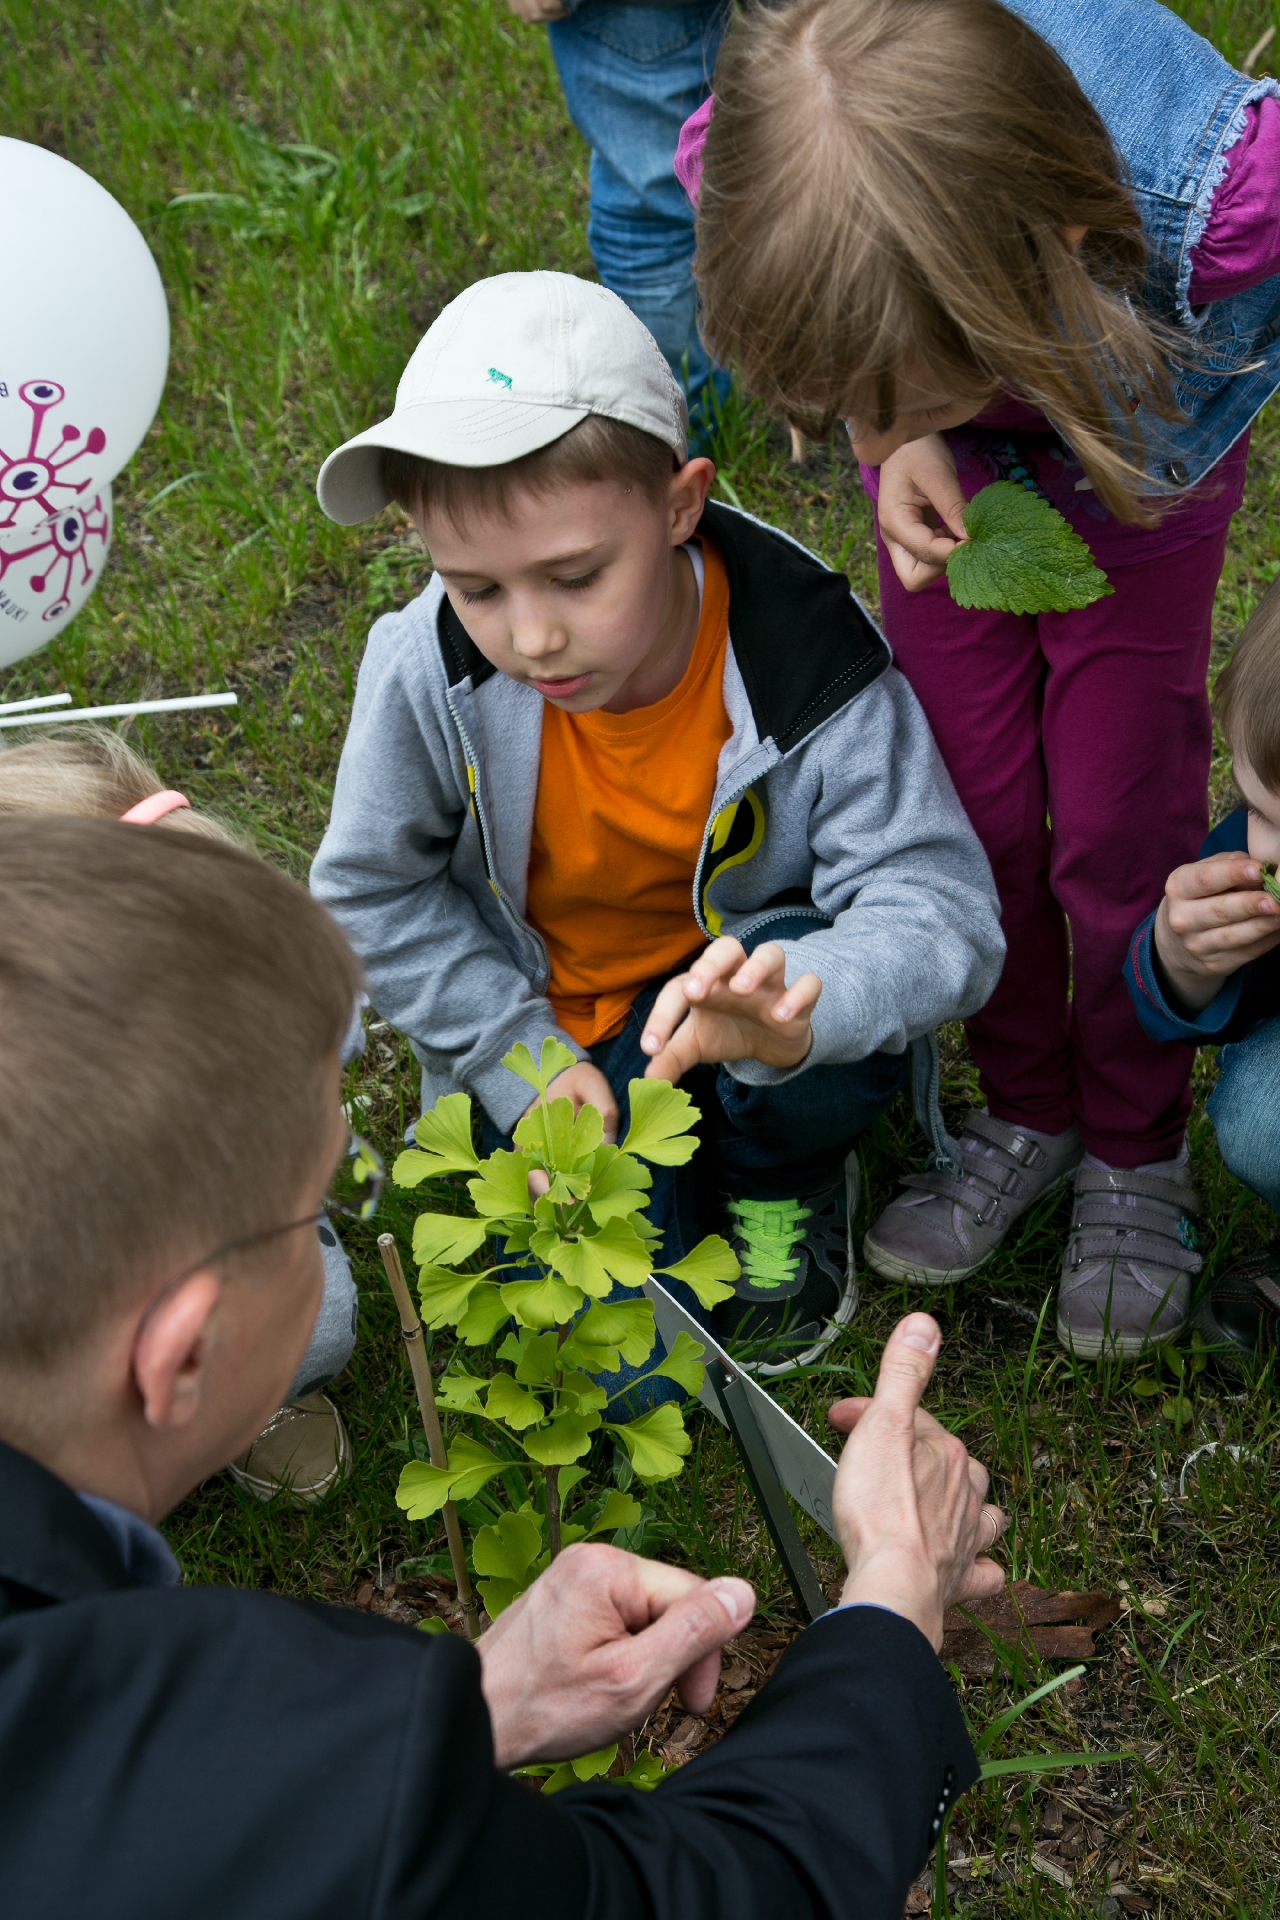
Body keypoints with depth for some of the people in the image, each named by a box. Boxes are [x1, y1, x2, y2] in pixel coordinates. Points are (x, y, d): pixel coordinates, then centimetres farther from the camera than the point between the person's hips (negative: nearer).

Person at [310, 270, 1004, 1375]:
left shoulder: (803, 666, -28)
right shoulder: (429, 673, -23)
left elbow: (937, 905, -31)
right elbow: (373, 891, -7)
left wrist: (795, 1003, -53)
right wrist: (521, 1061, -15)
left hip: (723, 973, -1)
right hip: (552, 1021, 1)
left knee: (827, 998, -36)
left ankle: (782, 1182, -1)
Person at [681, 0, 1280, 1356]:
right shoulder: (750, 159, -37)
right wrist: (895, 440, -30)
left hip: (1136, 466, -2)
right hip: (952, 479, 2)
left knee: (1119, 823, 3)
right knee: (975, 809, 7)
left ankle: (1136, 1148, 27)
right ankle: (1026, 1112, 31)